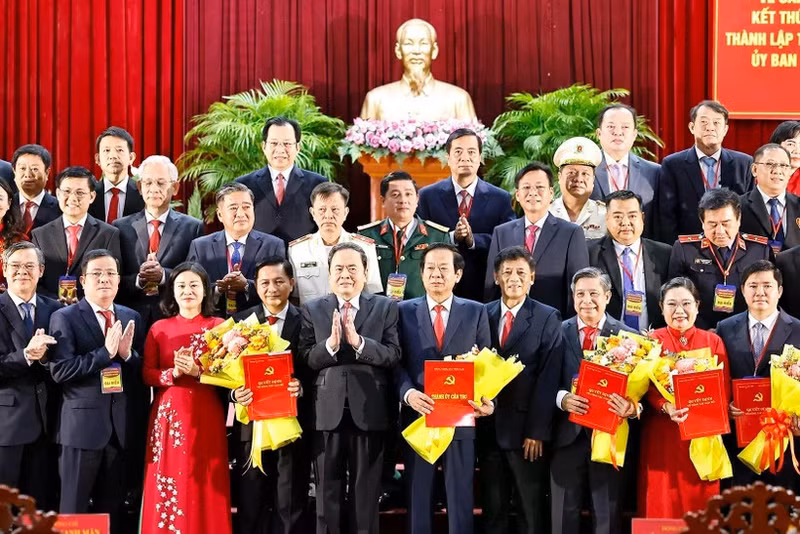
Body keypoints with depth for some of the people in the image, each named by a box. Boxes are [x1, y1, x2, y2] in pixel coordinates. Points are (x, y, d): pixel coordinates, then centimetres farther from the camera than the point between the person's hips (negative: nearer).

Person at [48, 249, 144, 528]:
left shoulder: (132, 318, 10)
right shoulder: (64, 317, -4)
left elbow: (142, 373, 8)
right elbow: (60, 371, -15)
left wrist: (127, 354, -12)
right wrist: (105, 353, -20)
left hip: (121, 425, 5)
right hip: (82, 424, -5)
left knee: (112, 510, 13)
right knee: (73, 510, 1)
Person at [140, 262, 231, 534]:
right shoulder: (159, 328, 9)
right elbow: (147, 374, 3)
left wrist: (198, 372, -17)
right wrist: (173, 373, -14)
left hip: (206, 417, -1)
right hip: (168, 415, 1)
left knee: (204, 487, -1)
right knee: (167, 490, 0)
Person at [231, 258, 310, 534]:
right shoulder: (240, 321, 6)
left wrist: (302, 387, -21)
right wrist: (235, 392, -17)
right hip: (252, 424, 1)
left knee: (291, 506, 5)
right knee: (250, 505, 6)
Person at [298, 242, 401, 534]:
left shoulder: (386, 307, 3)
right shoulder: (312, 310, 6)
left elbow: (393, 355, -8)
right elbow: (305, 358, -4)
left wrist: (358, 341, -21)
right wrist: (330, 344, -22)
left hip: (369, 411, -1)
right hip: (327, 411, 1)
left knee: (366, 492, 9)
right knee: (327, 491, 9)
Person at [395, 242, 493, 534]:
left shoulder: (476, 312, 8)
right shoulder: (404, 311, 6)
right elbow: (396, 362, 1)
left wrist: (487, 399, -12)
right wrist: (408, 393, -17)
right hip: (418, 416, 0)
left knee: (460, 496, 4)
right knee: (418, 495, 7)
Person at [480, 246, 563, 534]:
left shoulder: (547, 318, -1)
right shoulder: (482, 314, 8)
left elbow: (548, 378, -7)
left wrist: (537, 431, -13)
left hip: (526, 428, -3)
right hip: (489, 427, 3)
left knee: (531, 510, 5)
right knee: (493, 509, 10)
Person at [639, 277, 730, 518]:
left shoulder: (713, 341, 7)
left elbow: (724, 386, 2)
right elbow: (646, 387, -6)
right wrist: (666, 407, -25)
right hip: (662, 437, -1)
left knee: (701, 502, 5)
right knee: (664, 505, 1)